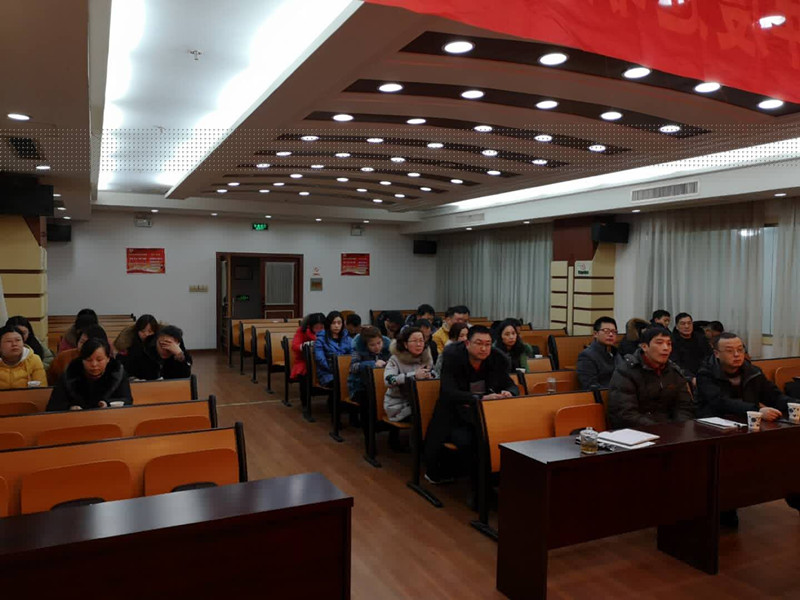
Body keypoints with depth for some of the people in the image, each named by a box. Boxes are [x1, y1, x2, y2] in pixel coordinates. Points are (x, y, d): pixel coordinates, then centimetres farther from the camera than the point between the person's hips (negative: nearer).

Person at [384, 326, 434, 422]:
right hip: (399, 406, -5)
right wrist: (414, 375, -34)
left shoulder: (426, 358, 6)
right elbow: (389, 380, -26)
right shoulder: (395, 360, -10)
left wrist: (430, 376, -13)